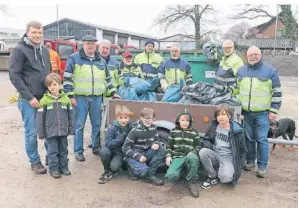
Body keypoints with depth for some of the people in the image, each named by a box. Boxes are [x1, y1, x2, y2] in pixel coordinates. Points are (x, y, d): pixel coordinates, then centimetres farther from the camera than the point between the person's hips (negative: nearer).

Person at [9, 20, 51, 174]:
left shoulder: (44, 51, 13)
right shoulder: (19, 50, -6)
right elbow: (14, 76, -12)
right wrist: (29, 97, -16)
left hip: (46, 98, 6)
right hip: (28, 99, -5)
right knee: (31, 132, 2)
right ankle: (35, 162, 17)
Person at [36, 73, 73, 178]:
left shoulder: (66, 99, 0)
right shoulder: (45, 100, -6)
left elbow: (70, 115, 6)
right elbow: (40, 117, -5)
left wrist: (71, 129, 5)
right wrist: (41, 133, -5)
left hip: (63, 131, 3)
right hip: (51, 131, -2)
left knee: (63, 150, 14)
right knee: (53, 151, 6)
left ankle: (64, 167, 27)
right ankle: (53, 168, 19)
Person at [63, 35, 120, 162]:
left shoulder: (101, 60, 14)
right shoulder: (74, 58, -1)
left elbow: (107, 79, 21)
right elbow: (67, 78, -4)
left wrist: (112, 92, 15)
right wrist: (70, 95, -10)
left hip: (97, 97, 4)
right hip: (80, 97, -4)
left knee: (97, 124, 10)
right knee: (79, 125, 1)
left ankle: (96, 148, 24)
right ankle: (78, 151, 12)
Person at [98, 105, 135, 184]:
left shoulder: (132, 127, -9)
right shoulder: (113, 127, -13)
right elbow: (107, 143, -21)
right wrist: (122, 137, -27)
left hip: (122, 154, -1)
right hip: (112, 150, 1)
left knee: (114, 166, -29)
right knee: (103, 151, -31)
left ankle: (115, 170, 10)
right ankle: (107, 171, -4)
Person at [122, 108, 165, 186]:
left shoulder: (153, 128, -3)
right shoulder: (135, 131, -18)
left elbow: (157, 140, 10)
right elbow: (125, 148, -16)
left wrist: (156, 144, -16)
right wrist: (138, 156, -28)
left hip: (146, 154, 6)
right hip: (134, 155, -6)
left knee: (161, 150, -18)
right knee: (143, 170, -32)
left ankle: (150, 175, -9)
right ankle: (132, 169, 5)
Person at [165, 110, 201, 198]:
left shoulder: (194, 132, 10)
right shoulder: (173, 131, 13)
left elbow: (198, 146, 11)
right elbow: (169, 145, 15)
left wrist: (193, 153, -10)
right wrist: (168, 156, -2)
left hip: (189, 157, 0)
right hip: (177, 157, 1)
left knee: (193, 158, -42)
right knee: (171, 176, -30)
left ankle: (191, 181, -18)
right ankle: (182, 171, 9)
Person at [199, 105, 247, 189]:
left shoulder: (237, 131, -6)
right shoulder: (213, 126, 1)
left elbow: (243, 151, 3)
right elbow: (206, 139, 12)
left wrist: (239, 166, -4)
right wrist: (209, 147, -11)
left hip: (228, 159, -3)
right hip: (215, 156, 4)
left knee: (225, 177, -33)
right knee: (203, 152, -29)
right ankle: (213, 177, -8)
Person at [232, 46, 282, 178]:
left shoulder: (270, 71, -3)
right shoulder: (241, 71, 7)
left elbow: (277, 92, -3)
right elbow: (235, 88, 18)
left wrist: (274, 111, -7)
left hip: (263, 113, -3)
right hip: (247, 112, 4)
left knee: (261, 139, 0)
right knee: (249, 138, 13)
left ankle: (262, 165, 11)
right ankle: (250, 161, 27)